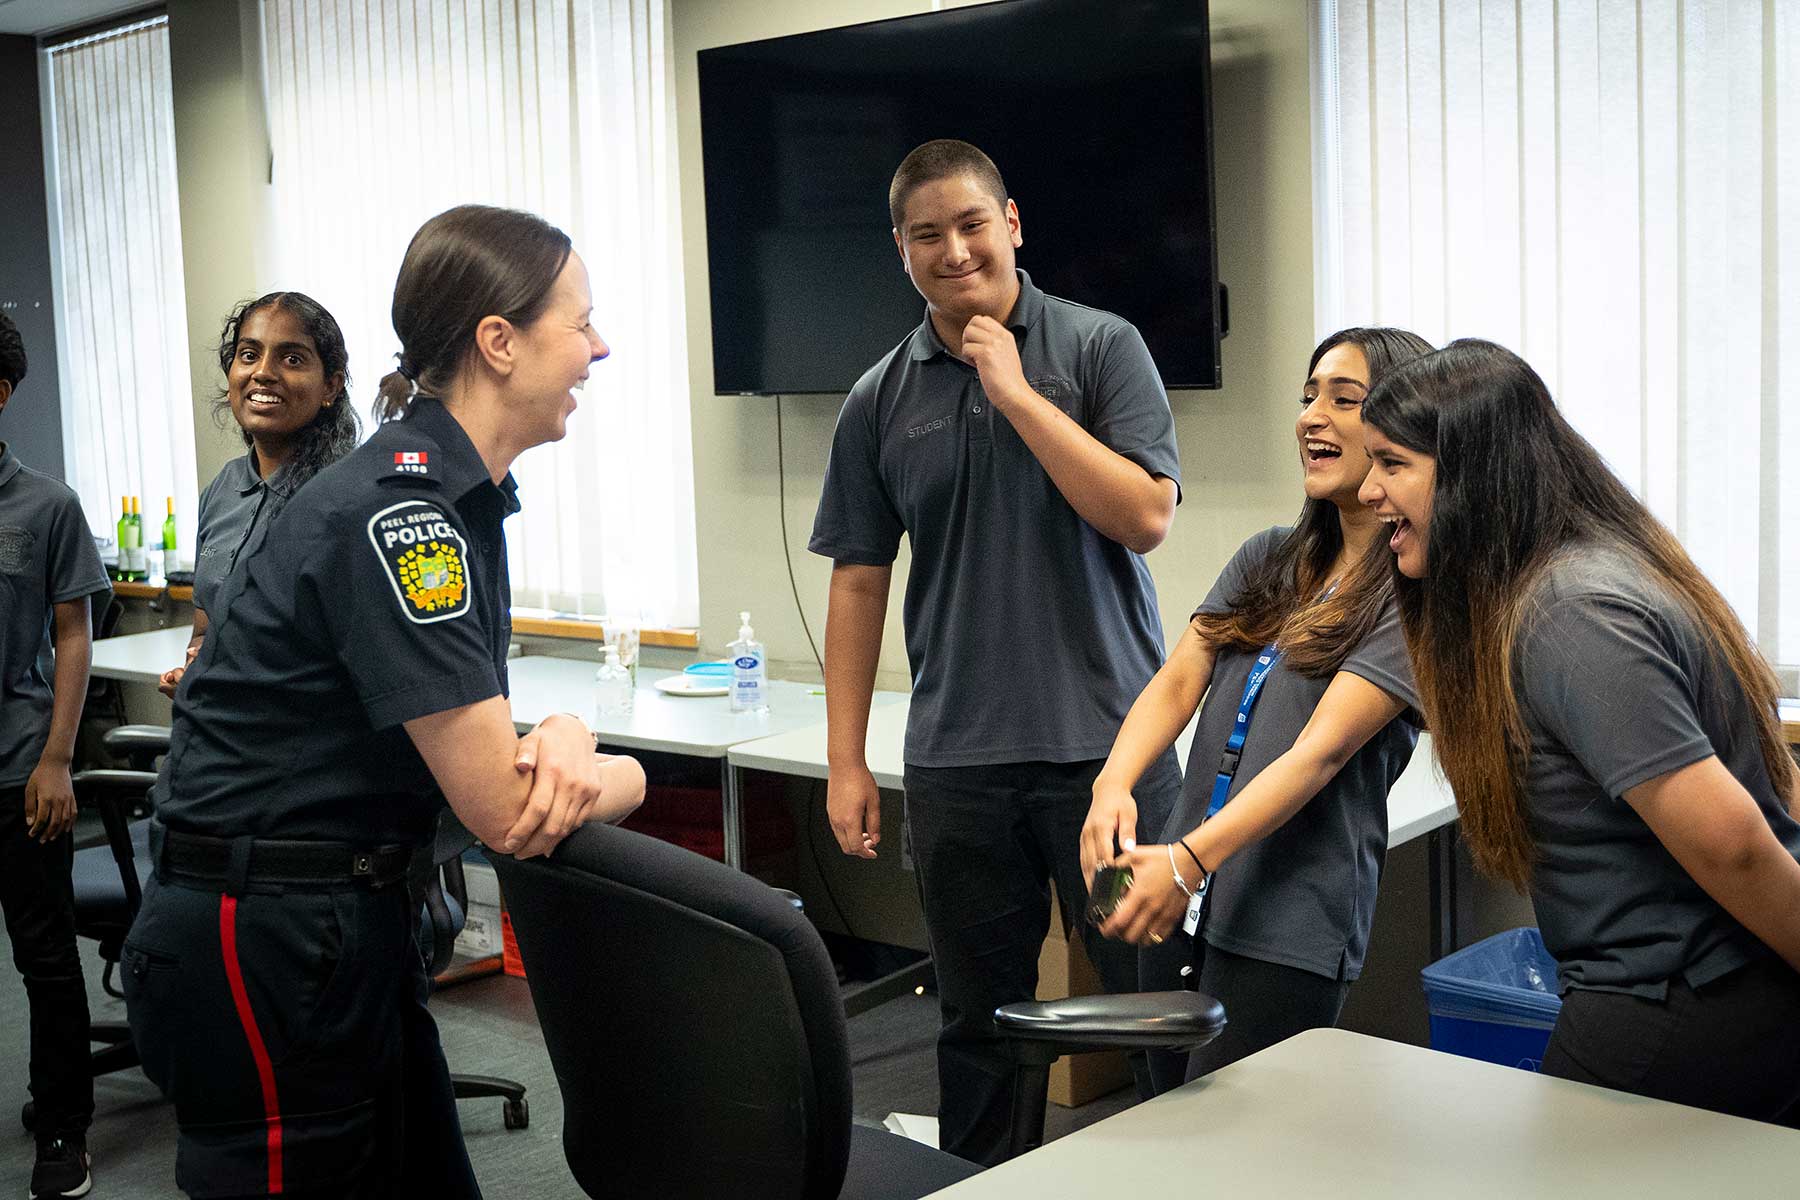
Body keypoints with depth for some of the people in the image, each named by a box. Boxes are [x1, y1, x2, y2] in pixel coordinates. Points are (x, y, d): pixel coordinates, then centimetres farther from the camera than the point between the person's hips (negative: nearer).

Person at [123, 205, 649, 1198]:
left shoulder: (453, 498, 7)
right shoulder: (396, 516, -22)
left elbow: (475, 739, 11)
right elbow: (503, 809, -23)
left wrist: (560, 739, -11)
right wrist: (622, 775, -3)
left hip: (351, 920, 9)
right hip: (260, 942, -9)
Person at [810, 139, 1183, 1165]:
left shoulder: (1102, 349, 0)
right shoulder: (880, 402, 8)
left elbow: (1145, 516, -11)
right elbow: (860, 583, 9)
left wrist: (1018, 392, -13)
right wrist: (846, 761, 6)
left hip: (1109, 739, -2)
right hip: (959, 761, 3)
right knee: (980, 1017, 11)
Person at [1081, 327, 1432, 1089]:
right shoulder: (1267, 559, 13)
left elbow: (1320, 753, -18)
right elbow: (1179, 681, 3)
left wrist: (1188, 860, -29)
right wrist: (1113, 784, -18)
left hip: (1285, 931, -6)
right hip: (1184, 907, 7)